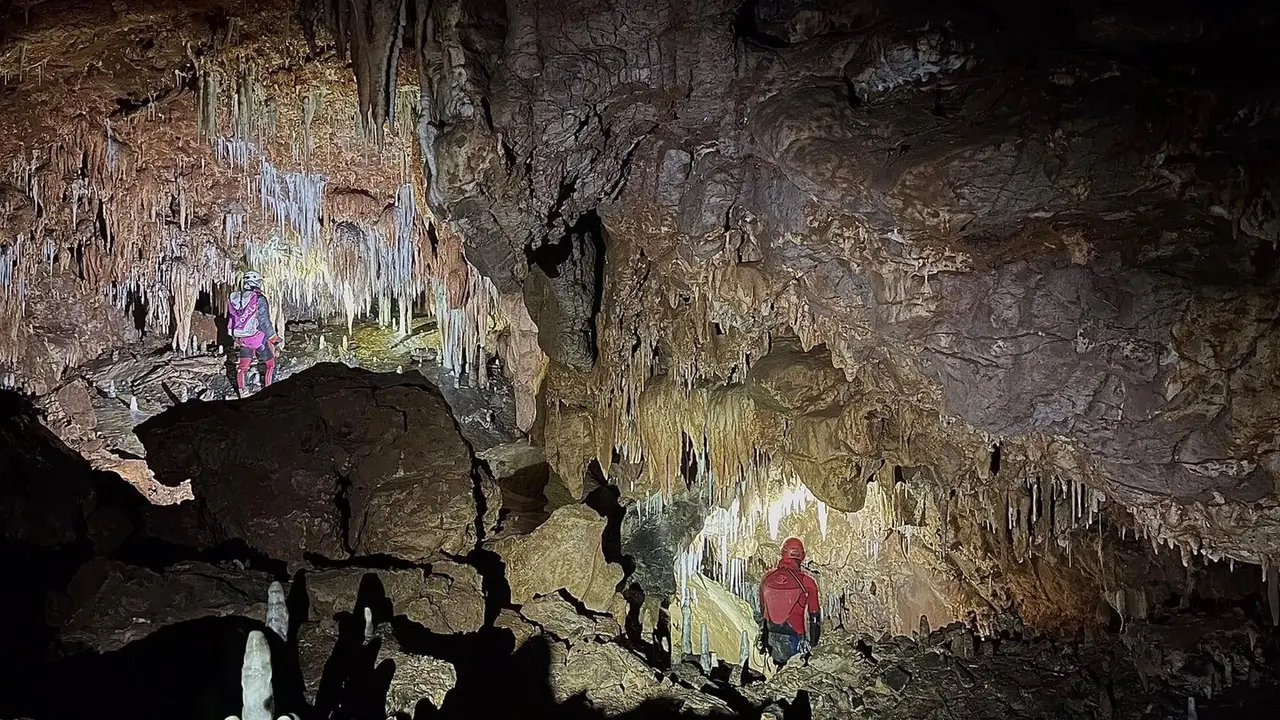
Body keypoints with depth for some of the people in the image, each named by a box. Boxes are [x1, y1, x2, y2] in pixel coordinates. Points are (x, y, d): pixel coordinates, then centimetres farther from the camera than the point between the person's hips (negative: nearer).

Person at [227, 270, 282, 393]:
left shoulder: (233, 299, 2)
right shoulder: (259, 299, -16)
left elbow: (230, 322, 11)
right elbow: (265, 323, -17)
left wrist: (235, 337, 24)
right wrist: (275, 339, -8)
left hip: (242, 340, 5)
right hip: (258, 339, -5)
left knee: (242, 368, 17)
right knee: (271, 365, 12)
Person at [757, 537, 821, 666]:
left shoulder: (767, 578, 2)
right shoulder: (807, 582, -11)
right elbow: (815, 618, -4)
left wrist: (763, 641, 23)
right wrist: (814, 645, 6)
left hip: (772, 637, 4)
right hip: (794, 640, -4)